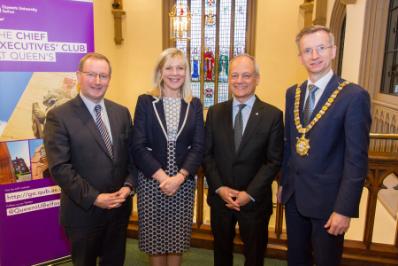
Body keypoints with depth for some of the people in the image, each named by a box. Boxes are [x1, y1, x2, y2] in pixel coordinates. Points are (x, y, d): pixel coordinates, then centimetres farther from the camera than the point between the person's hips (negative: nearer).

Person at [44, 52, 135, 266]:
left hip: (119, 207, 4)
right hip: (83, 211, -4)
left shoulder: (121, 112, 4)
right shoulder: (59, 116, -11)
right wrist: (94, 198, -18)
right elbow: (59, 167, -16)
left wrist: (128, 185, -10)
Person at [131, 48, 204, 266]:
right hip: (151, 181, -1)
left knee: (177, 238, 12)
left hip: (183, 182, 2)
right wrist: (162, 176, -16)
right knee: (154, 238, 10)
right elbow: (138, 147, -7)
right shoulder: (145, 102, -2)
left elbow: (199, 147, -2)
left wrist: (179, 177, -14)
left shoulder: (194, 104, 3)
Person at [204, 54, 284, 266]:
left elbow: (274, 161, -9)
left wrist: (250, 194, -15)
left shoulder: (273, 115, -8)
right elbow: (207, 154, 0)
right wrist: (219, 188, -11)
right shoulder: (215, 112, 0)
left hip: (255, 200, -2)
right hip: (220, 197, 2)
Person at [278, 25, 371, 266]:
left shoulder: (354, 96, -13)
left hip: (328, 198, -5)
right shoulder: (293, 93, 5)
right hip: (293, 194, 5)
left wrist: (345, 209, -17)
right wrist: (284, 182, 12)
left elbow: (357, 159, -15)